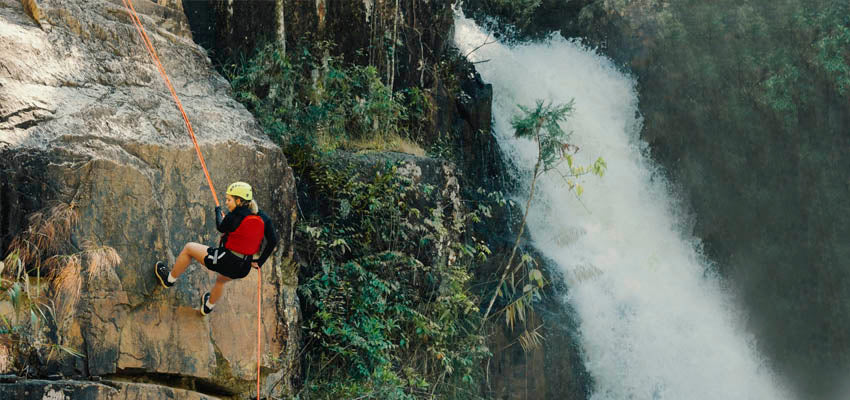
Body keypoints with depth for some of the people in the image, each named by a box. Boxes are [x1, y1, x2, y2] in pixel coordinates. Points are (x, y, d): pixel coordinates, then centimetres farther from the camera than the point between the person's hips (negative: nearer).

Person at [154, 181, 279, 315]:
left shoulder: (235, 216, -16)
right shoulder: (262, 217, -1)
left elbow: (221, 228, 4)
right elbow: (273, 241, 1)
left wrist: (218, 211, 24)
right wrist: (259, 262, 11)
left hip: (225, 261, -6)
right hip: (244, 270, 7)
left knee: (189, 248, 16)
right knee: (221, 280, 42)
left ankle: (170, 279, 31)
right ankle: (209, 306, 65)